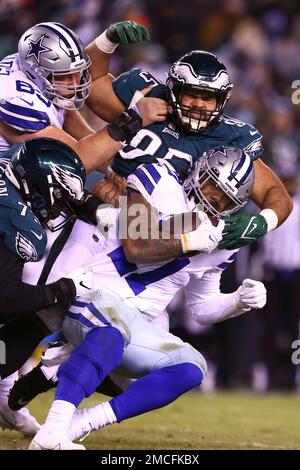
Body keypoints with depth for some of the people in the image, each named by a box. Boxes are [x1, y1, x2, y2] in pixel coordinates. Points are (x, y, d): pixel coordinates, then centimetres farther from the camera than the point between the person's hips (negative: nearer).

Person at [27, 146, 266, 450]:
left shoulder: (220, 241, 16)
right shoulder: (162, 182, -4)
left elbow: (202, 307, 24)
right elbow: (136, 248, -14)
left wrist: (239, 301, 6)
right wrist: (192, 241, -11)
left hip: (133, 322, 7)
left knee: (191, 368, -15)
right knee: (115, 328, -39)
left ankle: (79, 424, -25)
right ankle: (51, 433, -55)